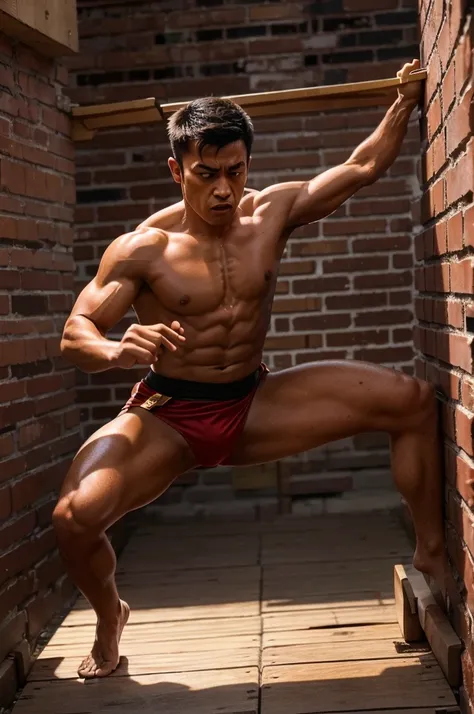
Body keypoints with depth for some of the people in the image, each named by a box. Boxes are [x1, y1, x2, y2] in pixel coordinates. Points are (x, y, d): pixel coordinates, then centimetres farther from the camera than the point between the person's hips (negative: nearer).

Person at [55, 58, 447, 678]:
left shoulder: (271, 213, -2)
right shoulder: (144, 248, -14)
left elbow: (363, 168, 7)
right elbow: (75, 333, -16)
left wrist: (405, 100, 6)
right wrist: (118, 351, -38)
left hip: (253, 407, 4)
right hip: (167, 418, -3)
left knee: (411, 401, -9)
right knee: (75, 516, -30)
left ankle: (433, 556, 7)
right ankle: (109, 616, 7)